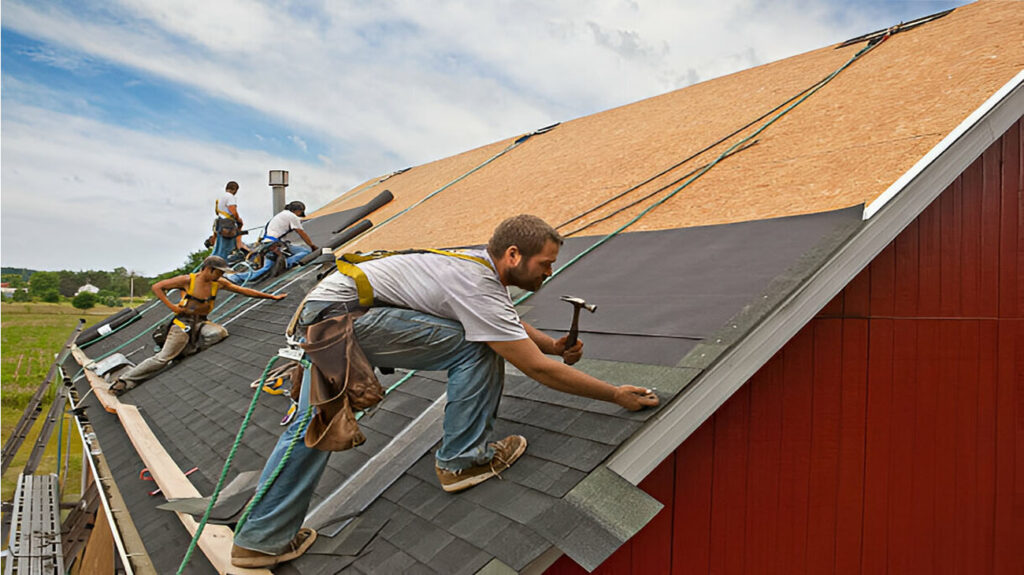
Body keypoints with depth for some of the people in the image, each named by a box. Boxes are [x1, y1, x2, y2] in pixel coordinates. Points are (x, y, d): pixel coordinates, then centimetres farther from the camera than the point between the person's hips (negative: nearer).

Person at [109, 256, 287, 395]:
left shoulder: (218, 283, 3)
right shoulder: (187, 280, -10)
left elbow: (244, 290, 9)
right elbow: (157, 287, -4)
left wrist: (271, 296, 8)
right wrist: (172, 306, -14)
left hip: (201, 323, 5)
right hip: (183, 322, -5)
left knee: (220, 332, -28)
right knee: (162, 359, -14)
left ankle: (186, 350, -14)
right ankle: (124, 381, -4)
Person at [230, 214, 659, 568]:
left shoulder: (480, 266, 7)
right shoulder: (477, 289, -21)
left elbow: (513, 325, 25)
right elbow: (538, 369, -18)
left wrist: (556, 345, 9)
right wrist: (618, 395, -9)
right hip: (345, 314, -10)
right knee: (477, 347, -12)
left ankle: (260, 540, 24)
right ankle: (462, 461, 0)